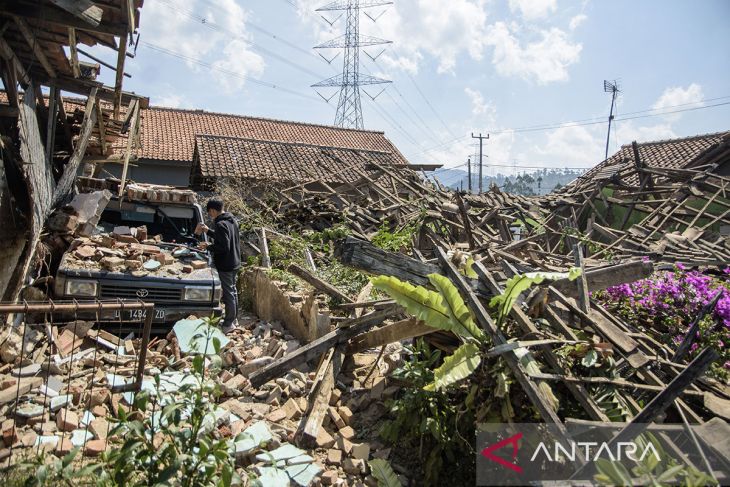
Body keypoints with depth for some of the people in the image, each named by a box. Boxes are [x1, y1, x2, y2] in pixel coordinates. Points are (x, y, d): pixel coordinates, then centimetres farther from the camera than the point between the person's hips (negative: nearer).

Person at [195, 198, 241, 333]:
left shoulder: (221, 224, -21)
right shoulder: (232, 220, 8)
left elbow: (223, 247, -26)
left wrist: (208, 246, -12)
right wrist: (209, 231, 18)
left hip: (225, 266, -10)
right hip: (235, 263, 10)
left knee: (228, 294, -1)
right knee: (233, 291, 18)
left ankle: (229, 323, 9)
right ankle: (234, 319, 29)